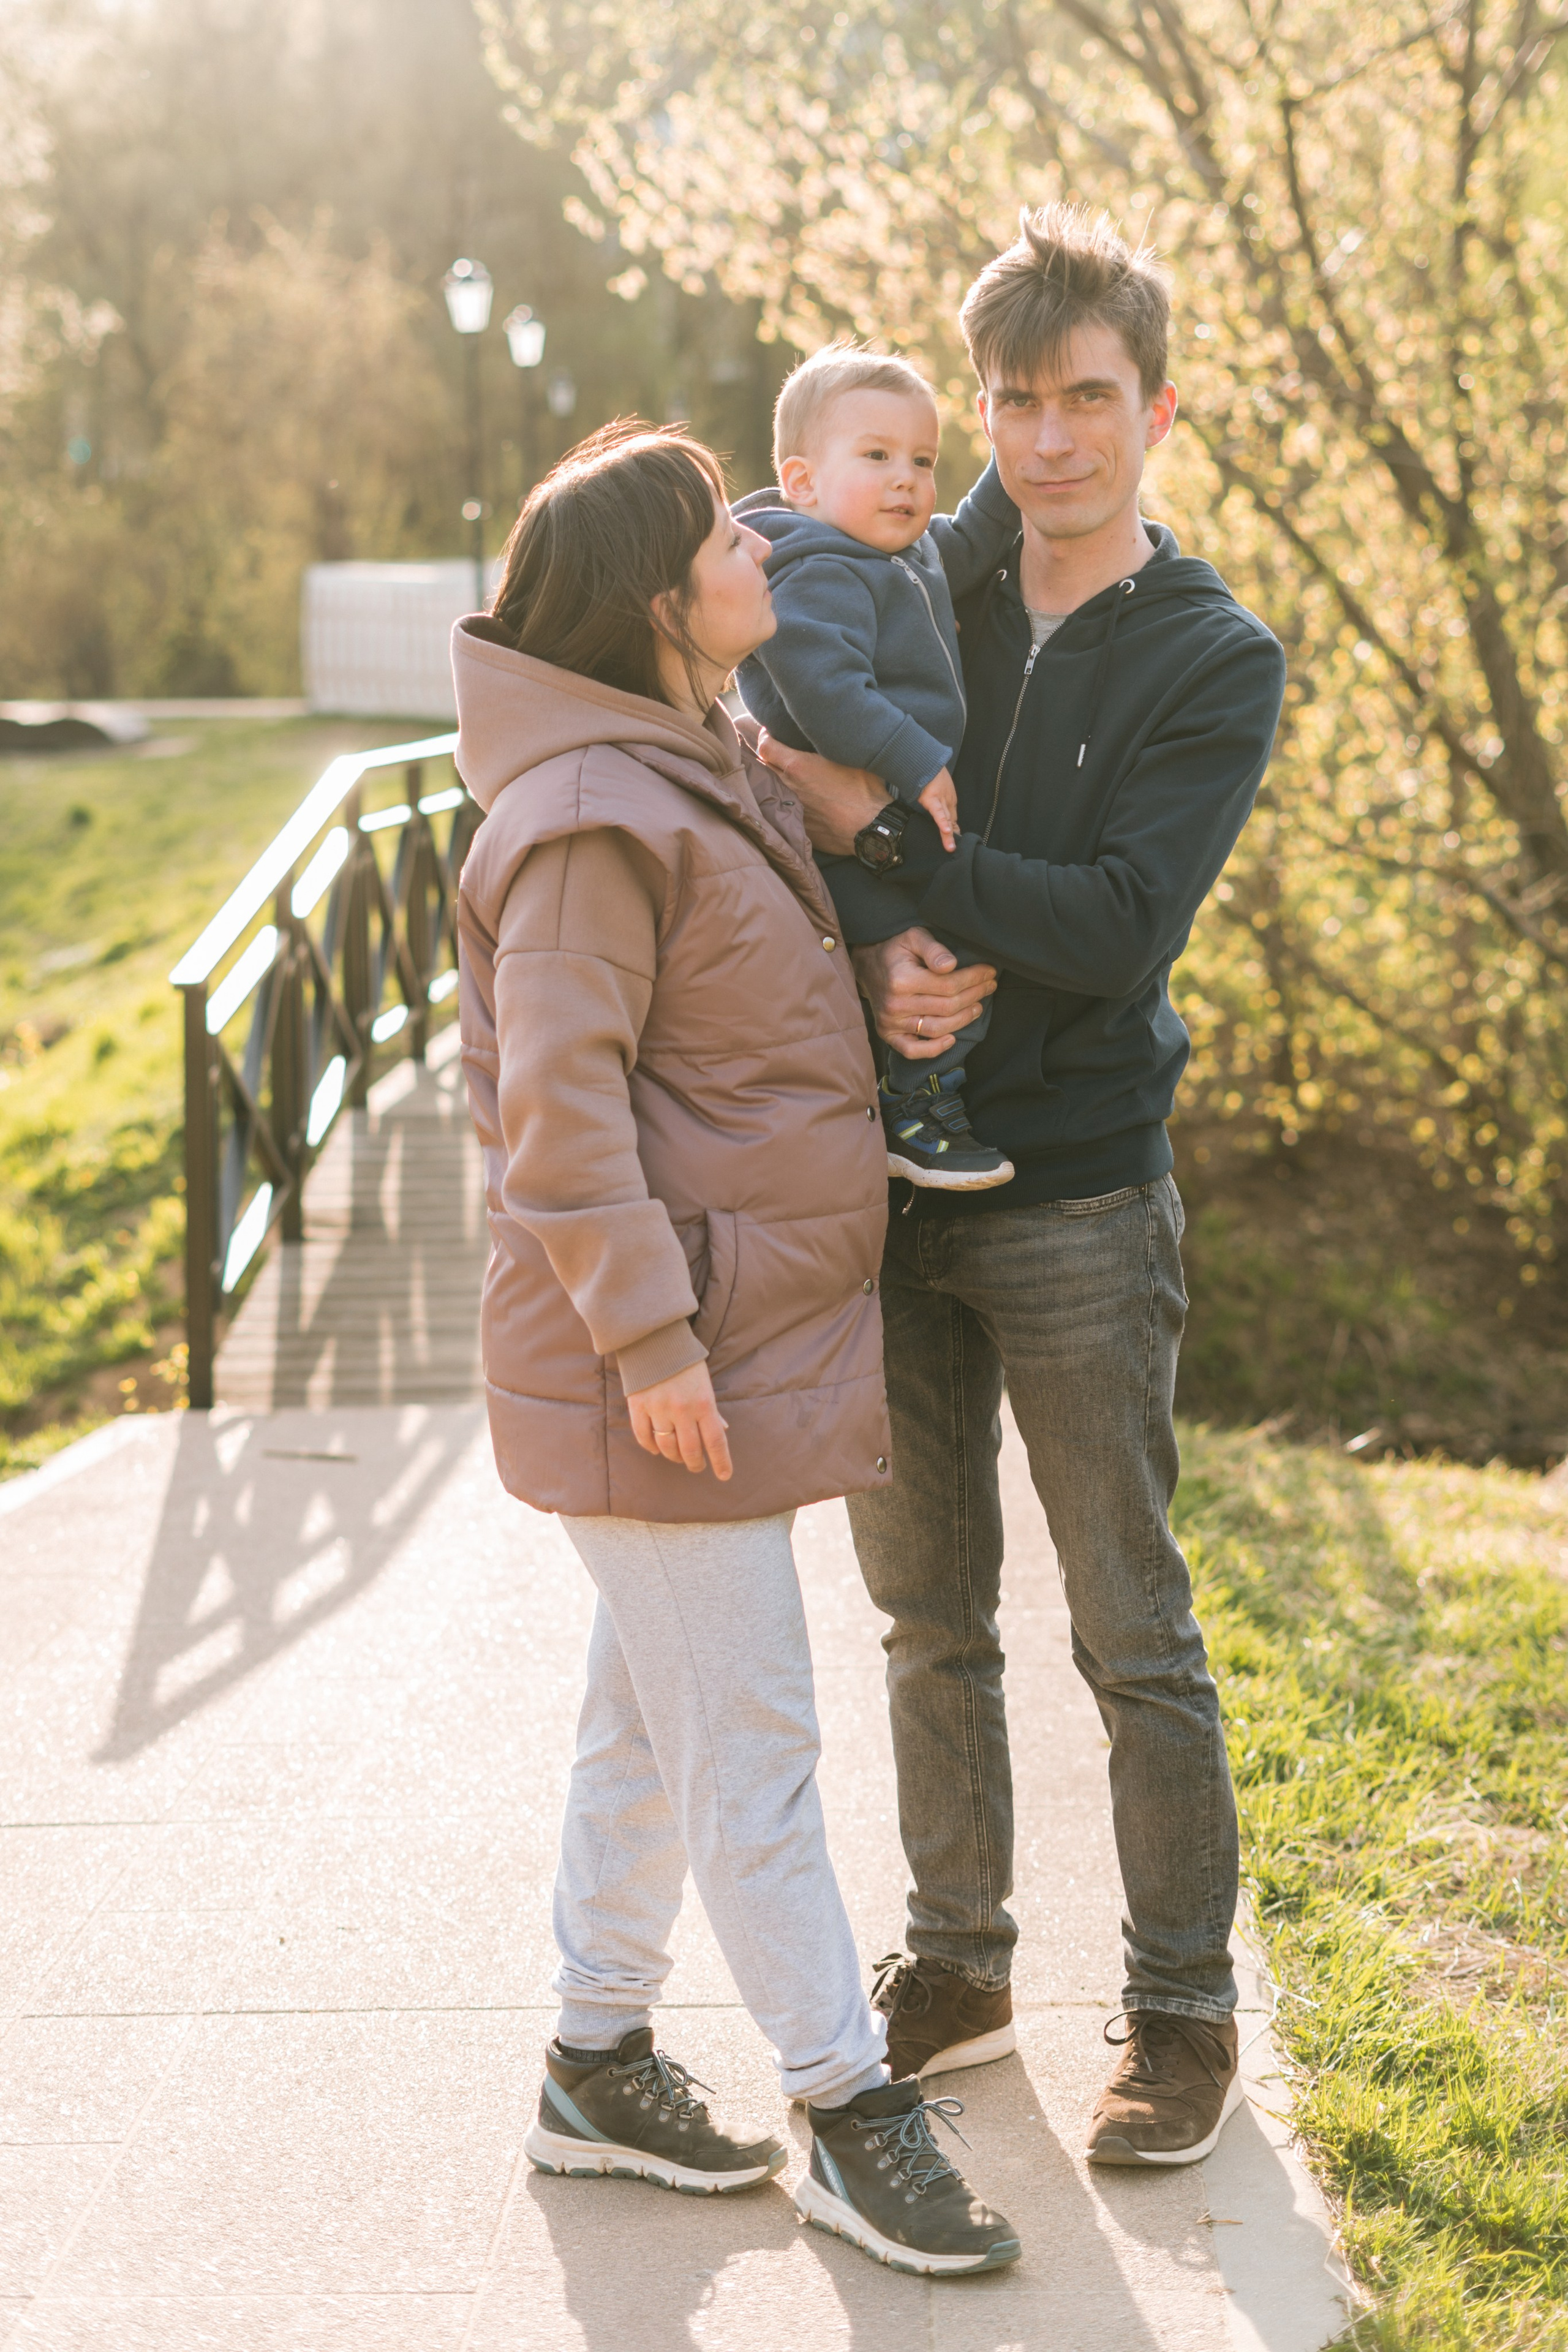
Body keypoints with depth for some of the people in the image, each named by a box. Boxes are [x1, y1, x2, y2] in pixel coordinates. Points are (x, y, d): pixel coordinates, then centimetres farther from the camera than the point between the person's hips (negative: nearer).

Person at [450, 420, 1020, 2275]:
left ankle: (598, 2067, 30)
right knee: (752, 1750, -1)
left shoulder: (701, 780, 14)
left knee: (657, 1720, 18)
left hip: (738, 1337, 10)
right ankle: (849, 2114, 10)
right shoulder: (591, 820, -19)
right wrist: (650, 1333, -23)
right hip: (667, 1363, -10)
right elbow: (557, 1100, -23)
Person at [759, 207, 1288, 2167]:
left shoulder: (1215, 662, -4)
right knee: (928, 1616, 14)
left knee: (1133, 1637, 3)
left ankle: (1183, 2008, 17)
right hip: (889, 1184, 4)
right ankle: (956, 1965, 29)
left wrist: (890, 844, -17)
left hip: (1077, 1205, -4)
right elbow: (803, 817, -2)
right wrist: (879, 951, -22)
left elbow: (1121, 931, -15)